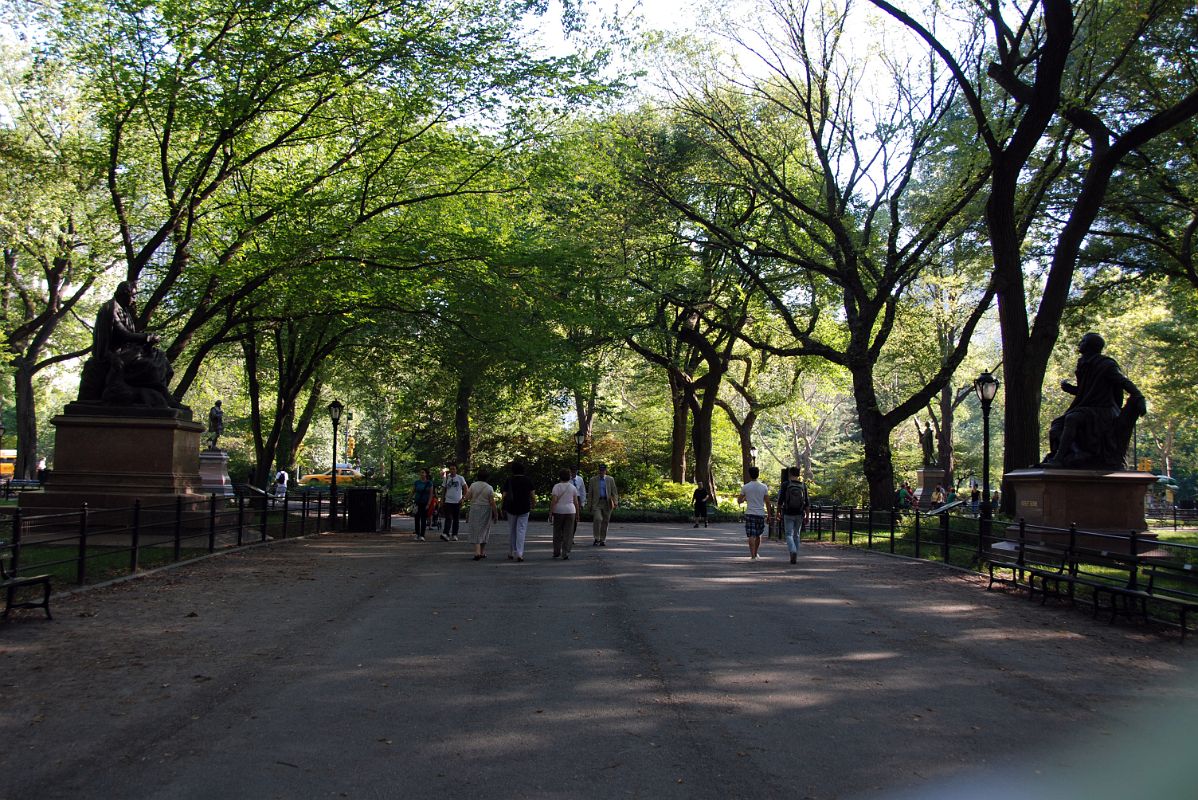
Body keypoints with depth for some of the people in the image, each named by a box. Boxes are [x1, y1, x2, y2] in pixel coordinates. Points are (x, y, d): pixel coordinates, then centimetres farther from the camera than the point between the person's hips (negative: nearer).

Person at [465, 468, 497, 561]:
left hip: (474, 509, -1)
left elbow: (467, 497, -6)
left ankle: (477, 552, -13)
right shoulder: (489, 488, -4)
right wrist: (495, 513, -1)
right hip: (486, 510, 1)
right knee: (484, 531, 14)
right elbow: (492, 502, -7)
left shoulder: (473, 485, -4)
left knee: (476, 530, 0)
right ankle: (482, 552, 20)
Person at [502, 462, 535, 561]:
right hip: (524, 508, -1)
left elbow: (504, 496, -4)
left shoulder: (508, 481, -2)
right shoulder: (528, 480, 0)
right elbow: (532, 495, 1)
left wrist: (504, 508, 7)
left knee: (511, 531, 14)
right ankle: (519, 554, -12)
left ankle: (511, 553, 22)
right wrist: (532, 506, 14)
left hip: (511, 508, 1)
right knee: (521, 531, -2)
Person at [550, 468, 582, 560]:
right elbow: (576, 502, 5)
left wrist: (550, 512, -8)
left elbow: (554, 500, -12)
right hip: (570, 511, 1)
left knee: (557, 532, 13)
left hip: (558, 511, -1)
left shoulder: (557, 486, -4)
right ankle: (565, 554, -3)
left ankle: (556, 552, 21)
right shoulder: (573, 487, 5)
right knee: (568, 534, 2)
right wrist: (577, 514, 12)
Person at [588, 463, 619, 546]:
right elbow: (590, 493, 10)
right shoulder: (593, 480, 7)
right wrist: (590, 505, 6)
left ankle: (602, 540, 14)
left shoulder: (610, 479, 8)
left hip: (607, 503, 1)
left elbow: (614, 492, 7)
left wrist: (615, 503, -5)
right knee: (597, 519, -19)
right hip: (597, 503, -1)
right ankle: (596, 539, -9)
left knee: (605, 522, 4)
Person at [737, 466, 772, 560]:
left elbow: (739, 500, 4)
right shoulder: (764, 487, 0)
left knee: (751, 536, -4)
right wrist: (769, 514, 8)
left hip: (750, 513, -2)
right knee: (758, 535, 17)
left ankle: (753, 555, -12)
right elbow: (767, 502, 0)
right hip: (761, 514, 2)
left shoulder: (745, 487, -3)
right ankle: (755, 553, 28)